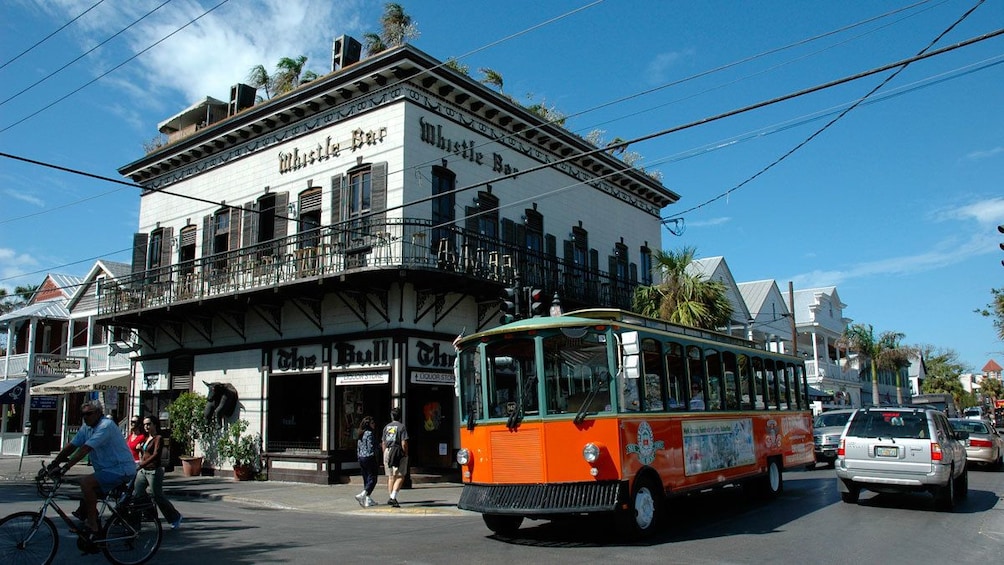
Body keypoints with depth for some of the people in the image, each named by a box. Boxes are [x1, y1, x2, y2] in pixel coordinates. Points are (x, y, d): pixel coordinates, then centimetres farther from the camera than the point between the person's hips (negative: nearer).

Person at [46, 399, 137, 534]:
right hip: (108, 470, 10)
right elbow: (71, 446, 10)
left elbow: (85, 449, -26)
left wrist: (65, 468, -30)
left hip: (122, 470, -10)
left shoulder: (106, 426, -18)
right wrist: (53, 463, 0)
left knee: (86, 482, -24)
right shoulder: (87, 427, 10)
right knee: (85, 503, 11)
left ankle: (92, 526, -18)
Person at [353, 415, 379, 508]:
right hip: (369, 458, -9)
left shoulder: (360, 435, 13)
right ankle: (362, 495, -18)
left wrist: (359, 458, 19)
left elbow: (358, 448, 15)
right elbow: (371, 448, -16)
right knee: (372, 479, -4)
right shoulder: (370, 433, -12)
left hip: (361, 458, 9)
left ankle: (367, 500, 12)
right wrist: (376, 462, -13)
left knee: (366, 480, 12)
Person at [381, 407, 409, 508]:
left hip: (387, 452, 5)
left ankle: (391, 497, 17)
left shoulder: (386, 427, 10)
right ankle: (393, 497, -14)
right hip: (399, 453, -5)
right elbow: (404, 443, -14)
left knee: (390, 477, 14)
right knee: (400, 477, -1)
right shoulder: (402, 427, -7)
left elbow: (383, 443, 13)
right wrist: (406, 454, -3)